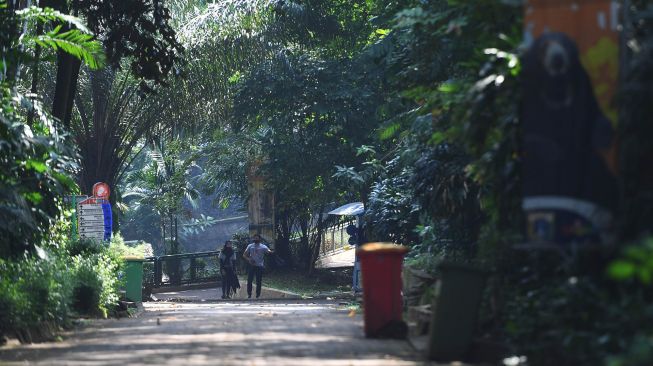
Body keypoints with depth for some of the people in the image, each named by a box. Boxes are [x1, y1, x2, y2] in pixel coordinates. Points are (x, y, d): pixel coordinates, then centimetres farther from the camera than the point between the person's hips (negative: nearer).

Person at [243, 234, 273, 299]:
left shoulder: (263, 247, 0)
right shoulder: (250, 246, 8)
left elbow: (269, 251, -15)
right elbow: (244, 255, 10)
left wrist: (271, 252, -40)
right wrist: (248, 259, -9)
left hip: (259, 266, -2)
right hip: (252, 266, 2)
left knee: (258, 281, 0)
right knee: (249, 280, -2)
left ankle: (258, 295, 8)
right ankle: (249, 294, 8)